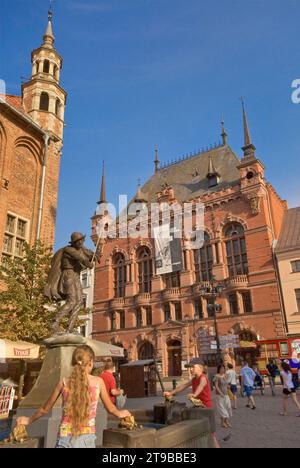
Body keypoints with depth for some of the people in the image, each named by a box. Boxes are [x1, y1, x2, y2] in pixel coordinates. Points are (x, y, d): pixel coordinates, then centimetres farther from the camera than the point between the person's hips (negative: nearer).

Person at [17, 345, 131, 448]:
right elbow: (110, 408, 11)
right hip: (87, 438, 0)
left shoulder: (64, 383, -2)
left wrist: (29, 420, 30)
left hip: (65, 439, 1)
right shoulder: (98, 382, -3)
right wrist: (120, 414, 33)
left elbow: (45, 410, 11)